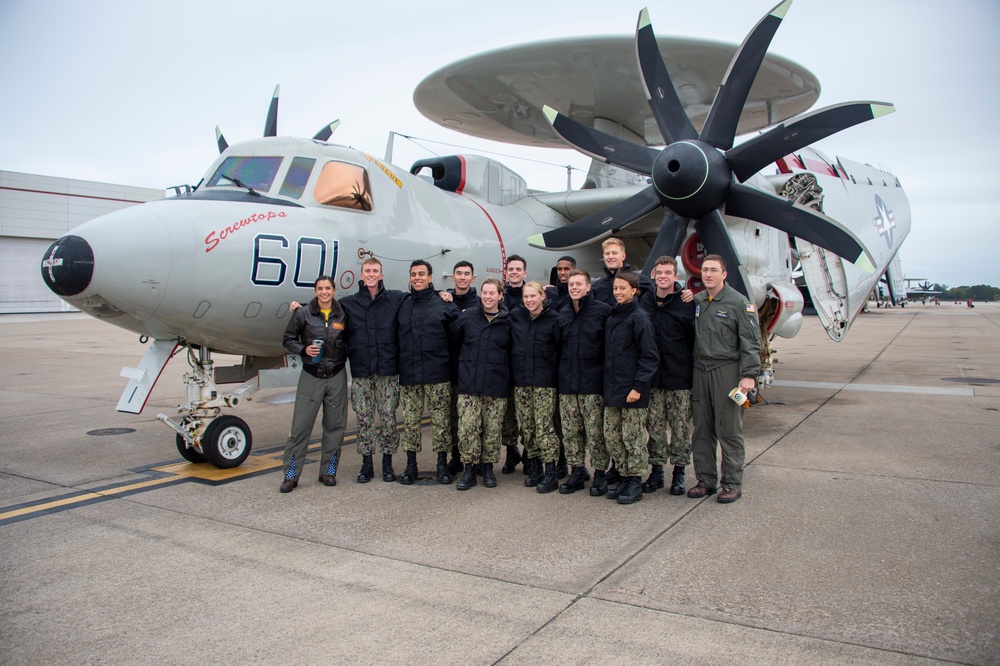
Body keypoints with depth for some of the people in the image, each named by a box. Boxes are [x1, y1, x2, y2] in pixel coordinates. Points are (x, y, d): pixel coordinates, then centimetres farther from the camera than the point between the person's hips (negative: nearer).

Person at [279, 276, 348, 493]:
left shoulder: (343, 315, 3)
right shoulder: (303, 314, -1)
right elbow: (288, 339, 5)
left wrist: (344, 356, -4)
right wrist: (304, 349, -11)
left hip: (337, 377, 2)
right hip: (311, 376, -2)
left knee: (335, 426, 7)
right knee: (300, 426, -2)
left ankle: (328, 471, 19)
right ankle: (290, 475, 5)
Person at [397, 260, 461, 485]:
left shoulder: (443, 303, 0)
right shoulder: (402, 304, 10)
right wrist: (402, 361, 10)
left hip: (438, 373, -3)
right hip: (409, 373, 3)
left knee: (440, 420, 2)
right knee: (410, 420, 6)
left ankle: (442, 464, 14)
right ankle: (411, 465, 17)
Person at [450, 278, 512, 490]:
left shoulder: (508, 321, 1)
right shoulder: (467, 316, 3)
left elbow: (514, 352, 10)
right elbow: (452, 337, 15)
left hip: (497, 385, 0)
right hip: (469, 384, 1)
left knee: (492, 430, 5)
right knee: (467, 428, -3)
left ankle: (488, 468, 22)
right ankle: (470, 469, 10)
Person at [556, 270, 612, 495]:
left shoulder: (603, 311, -5)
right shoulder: (563, 315, 13)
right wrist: (561, 374, 13)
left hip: (593, 382, -5)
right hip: (567, 383, 5)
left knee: (595, 432, -1)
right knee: (570, 432, 8)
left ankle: (600, 473, 12)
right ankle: (577, 472, 20)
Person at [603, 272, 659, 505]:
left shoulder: (639, 318, -10)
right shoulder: (612, 317, 12)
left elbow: (650, 356, -13)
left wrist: (638, 387, -17)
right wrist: (608, 384, 11)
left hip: (632, 391, -7)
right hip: (612, 389, 7)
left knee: (633, 438, 1)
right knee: (611, 436, 10)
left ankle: (635, 483, 13)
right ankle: (625, 477, 22)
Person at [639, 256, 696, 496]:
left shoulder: (687, 303, -5)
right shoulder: (645, 301, 5)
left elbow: (696, 339, -3)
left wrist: (696, 372, -6)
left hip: (680, 377, -3)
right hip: (653, 377, 3)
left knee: (680, 427, 5)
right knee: (655, 426, 8)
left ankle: (679, 471, 20)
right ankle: (656, 470, 20)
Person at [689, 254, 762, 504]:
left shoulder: (739, 302, -4)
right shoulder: (696, 301, 12)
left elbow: (751, 342, -7)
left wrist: (749, 375, -14)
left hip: (727, 371, -5)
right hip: (700, 371, 5)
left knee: (729, 430, -1)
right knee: (702, 429, 9)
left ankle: (732, 484, 10)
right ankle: (705, 480, 20)